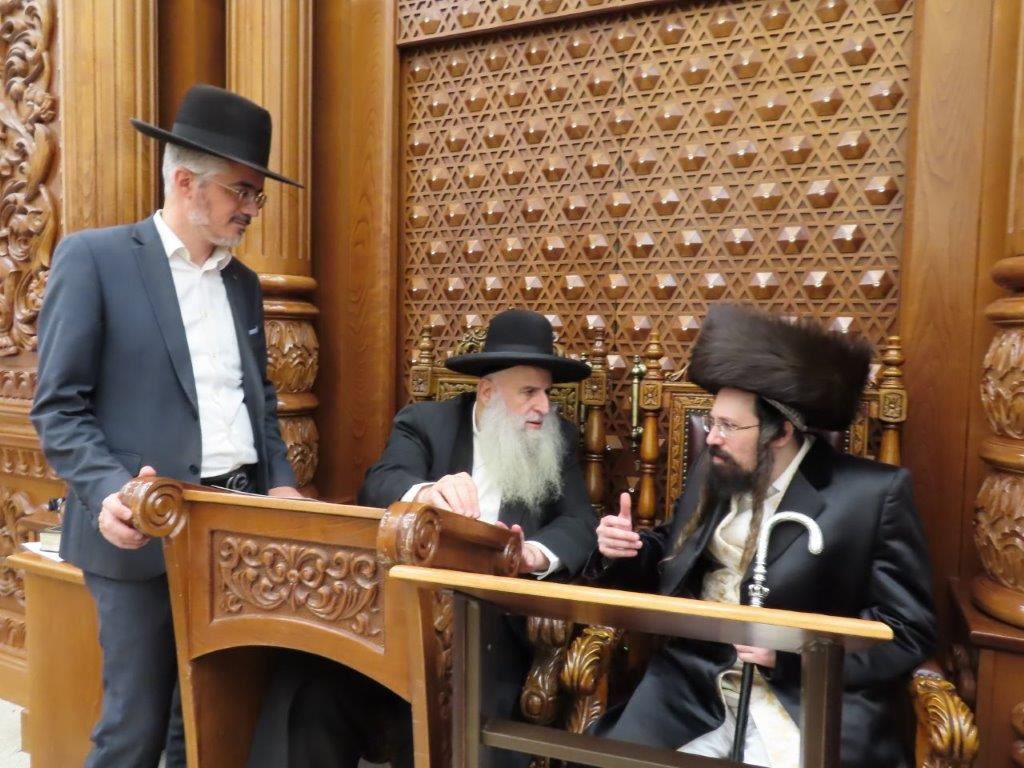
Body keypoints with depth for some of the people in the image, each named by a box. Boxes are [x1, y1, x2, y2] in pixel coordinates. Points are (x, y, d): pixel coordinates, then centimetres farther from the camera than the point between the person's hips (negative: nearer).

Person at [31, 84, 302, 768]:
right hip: (144, 529, -5)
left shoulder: (244, 282, 13)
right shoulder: (93, 257, -5)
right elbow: (58, 407, -8)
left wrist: (280, 481, 2)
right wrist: (110, 491, -23)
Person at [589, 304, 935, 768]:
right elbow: (676, 565, 18)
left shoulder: (874, 493, -7)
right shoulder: (713, 473, 7)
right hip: (694, 692, 3)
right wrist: (624, 551, -3)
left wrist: (792, 649, -19)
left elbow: (909, 631, -7)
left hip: (813, 707, -3)